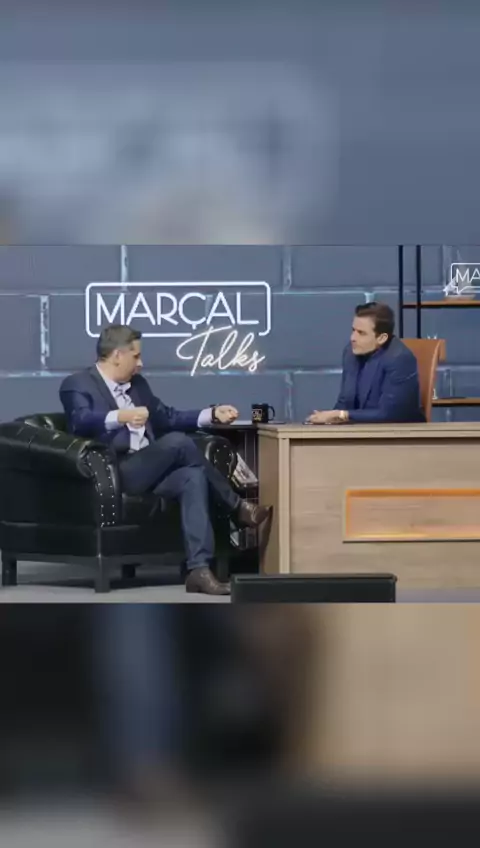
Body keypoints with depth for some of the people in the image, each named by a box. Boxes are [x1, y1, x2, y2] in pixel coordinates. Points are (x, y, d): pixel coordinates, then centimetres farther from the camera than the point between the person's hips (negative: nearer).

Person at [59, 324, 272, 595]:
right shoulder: (78, 385, -1)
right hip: (114, 473, -7)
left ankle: (199, 569, -35)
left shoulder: (137, 383, 24)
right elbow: (81, 422, -21)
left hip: (150, 471, 7)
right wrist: (119, 417, -40)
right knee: (178, 442, -26)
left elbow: (167, 418, 30)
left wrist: (213, 414, 17)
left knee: (193, 477, -26)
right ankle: (238, 509, -11)